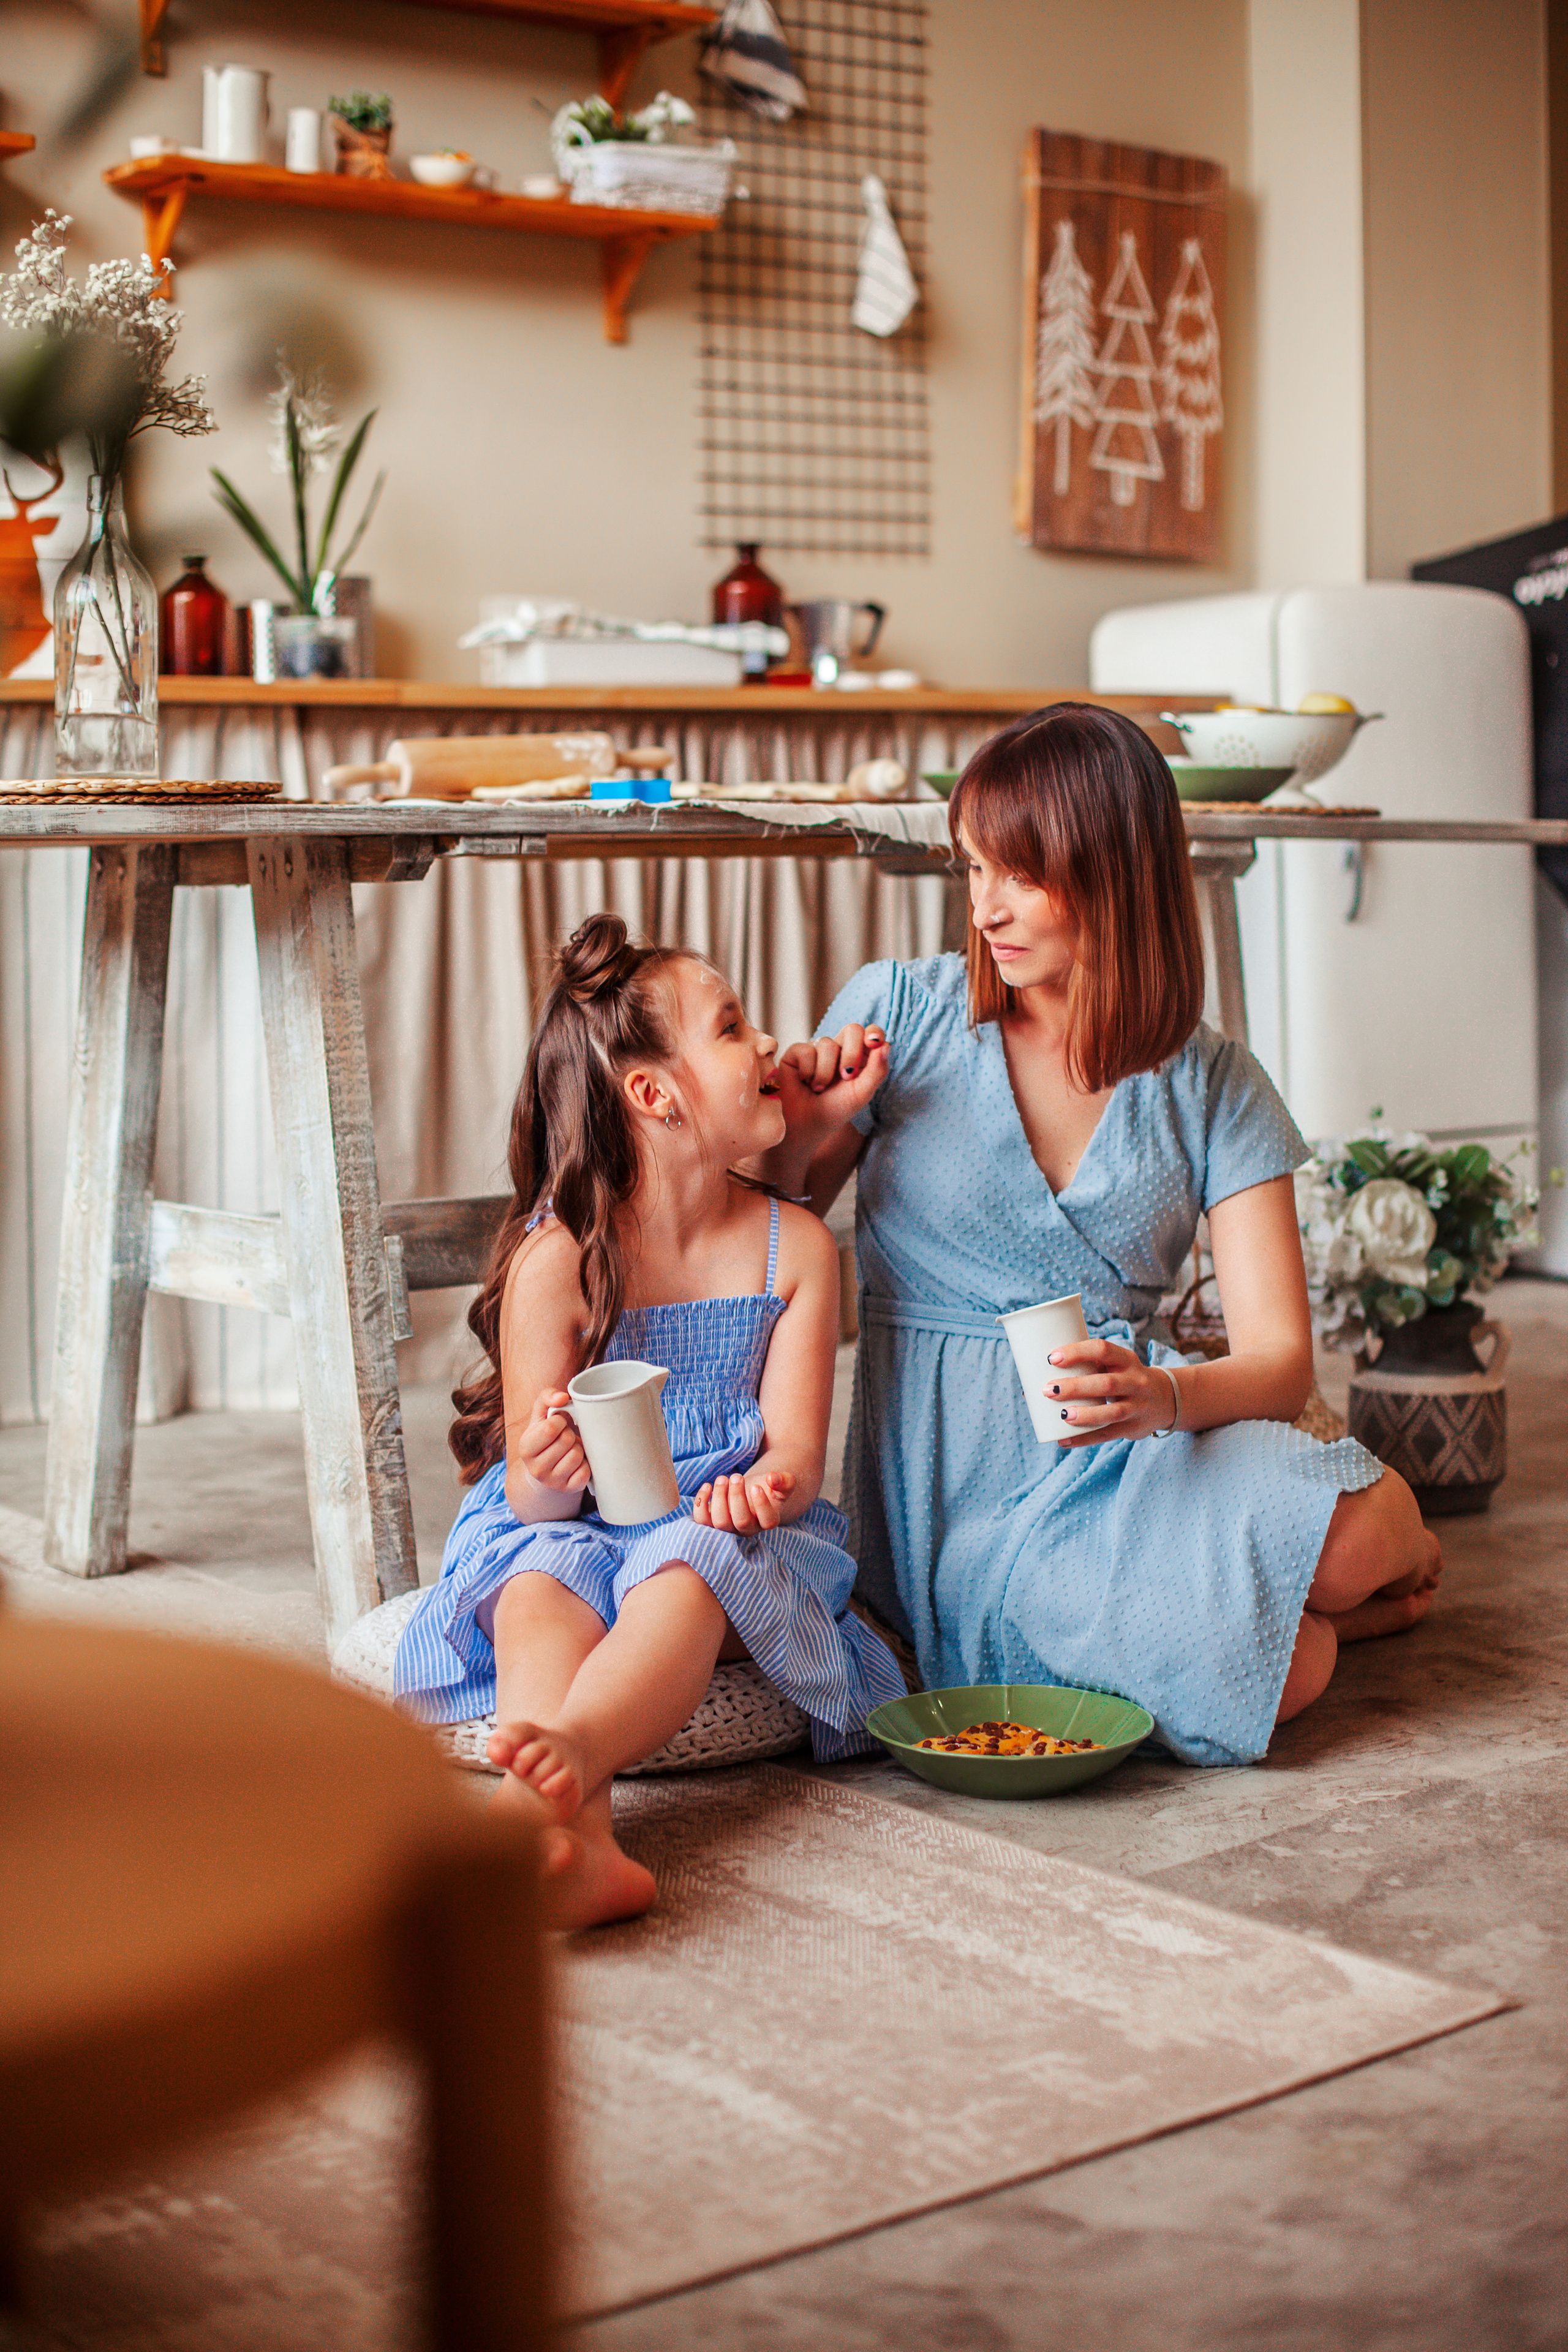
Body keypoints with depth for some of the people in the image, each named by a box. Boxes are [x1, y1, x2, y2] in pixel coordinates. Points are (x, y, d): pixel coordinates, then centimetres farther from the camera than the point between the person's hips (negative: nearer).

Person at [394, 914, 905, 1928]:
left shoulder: (795, 1246, 3)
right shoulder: (556, 1259, -6)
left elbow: (797, 1452, -3)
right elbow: (529, 1495, -7)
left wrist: (763, 1488, -28)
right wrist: (548, 1474, -33)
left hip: (725, 1535, 1)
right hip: (568, 1530, -1)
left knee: (690, 1569, -34)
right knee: (542, 1586, -35)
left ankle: (570, 1750, -61)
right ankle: (579, 1842, -58)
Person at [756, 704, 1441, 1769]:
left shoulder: (1214, 1088, 5)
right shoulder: (896, 1012, 0)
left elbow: (1281, 1361, -1)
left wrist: (1162, 1395, -23)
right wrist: (802, 1142, -12)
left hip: (1134, 1447, 3)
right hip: (962, 1479, -2)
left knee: (1372, 1518, -30)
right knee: (1242, 1671, -30)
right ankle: (1338, 1602, 6)